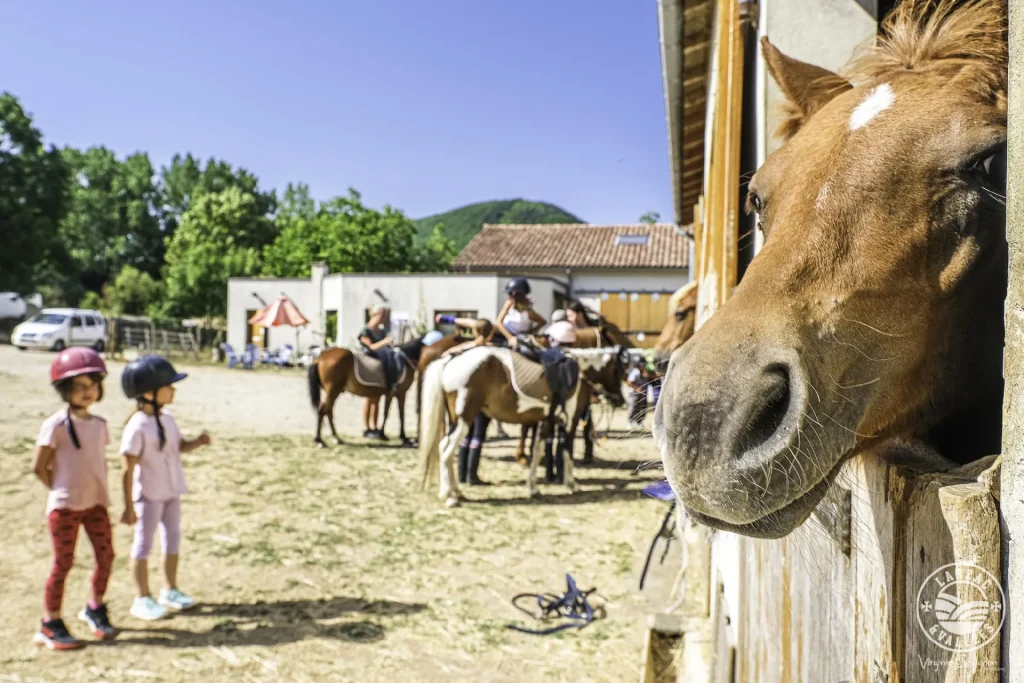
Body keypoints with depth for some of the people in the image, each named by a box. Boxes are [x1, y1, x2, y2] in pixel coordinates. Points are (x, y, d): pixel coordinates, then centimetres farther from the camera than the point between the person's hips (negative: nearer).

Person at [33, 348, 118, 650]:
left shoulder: (100, 424, 6)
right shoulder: (56, 425, -12)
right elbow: (40, 467, -9)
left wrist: (98, 491, 6)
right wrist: (63, 491, -3)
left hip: (96, 503, 5)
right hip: (64, 506, -5)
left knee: (106, 556, 7)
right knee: (63, 563, 2)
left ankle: (95, 608, 29)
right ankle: (50, 625, 17)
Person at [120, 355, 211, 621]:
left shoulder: (168, 419, 2)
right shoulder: (137, 426, -21)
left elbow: (180, 446, 14)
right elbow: (128, 469, -19)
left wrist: (197, 442, -9)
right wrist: (129, 506, -18)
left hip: (171, 492, 8)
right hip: (149, 495, -8)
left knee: (173, 538, 16)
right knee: (144, 543, 5)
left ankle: (170, 590, 31)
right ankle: (142, 598, 18)